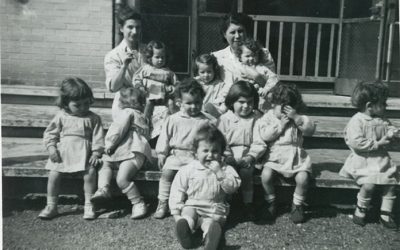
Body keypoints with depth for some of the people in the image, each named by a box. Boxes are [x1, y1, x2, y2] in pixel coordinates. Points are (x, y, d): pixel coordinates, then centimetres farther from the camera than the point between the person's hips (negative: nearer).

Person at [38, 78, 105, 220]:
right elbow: (50, 133, 9)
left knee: (90, 172, -23)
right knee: (54, 174, -15)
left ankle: (88, 205, -8)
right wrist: (51, 147, -6)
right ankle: (51, 206, 2)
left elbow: (98, 137, 1)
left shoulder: (93, 119, 5)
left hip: (84, 153, -1)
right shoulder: (61, 116, 8)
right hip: (63, 152, 1)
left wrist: (96, 153, -11)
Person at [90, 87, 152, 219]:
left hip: (132, 154, -11)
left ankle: (138, 203, -15)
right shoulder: (142, 117, 28)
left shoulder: (126, 113, 1)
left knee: (122, 179, -24)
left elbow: (117, 133, -10)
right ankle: (103, 189, -3)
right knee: (105, 162, 17)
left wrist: (109, 146, 5)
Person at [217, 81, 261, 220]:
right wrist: (228, 156, -12)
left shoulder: (257, 119, 4)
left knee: (246, 171, -27)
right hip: (230, 157, 1)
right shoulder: (224, 119, 4)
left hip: (248, 157, 0)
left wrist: (251, 157, -13)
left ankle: (248, 203, -11)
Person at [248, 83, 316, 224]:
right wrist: (280, 125, -14)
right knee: (266, 175, -26)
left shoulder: (298, 118, 8)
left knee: (303, 178, -24)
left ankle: (297, 205, 4)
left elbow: (310, 130, -8)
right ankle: (270, 202, 3)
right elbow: (264, 135, -12)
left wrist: (296, 117, -16)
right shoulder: (268, 117, 3)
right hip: (275, 157, 0)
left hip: (296, 156, 1)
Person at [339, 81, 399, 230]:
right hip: (363, 160, -7)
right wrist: (377, 144, -18)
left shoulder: (383, 121, 10)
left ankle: (386, 214, 7)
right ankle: (360, 210, 1)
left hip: (381, 159, 7)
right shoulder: (356, 121, -12)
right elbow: (356, 143, -21)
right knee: (370, 183, -25)